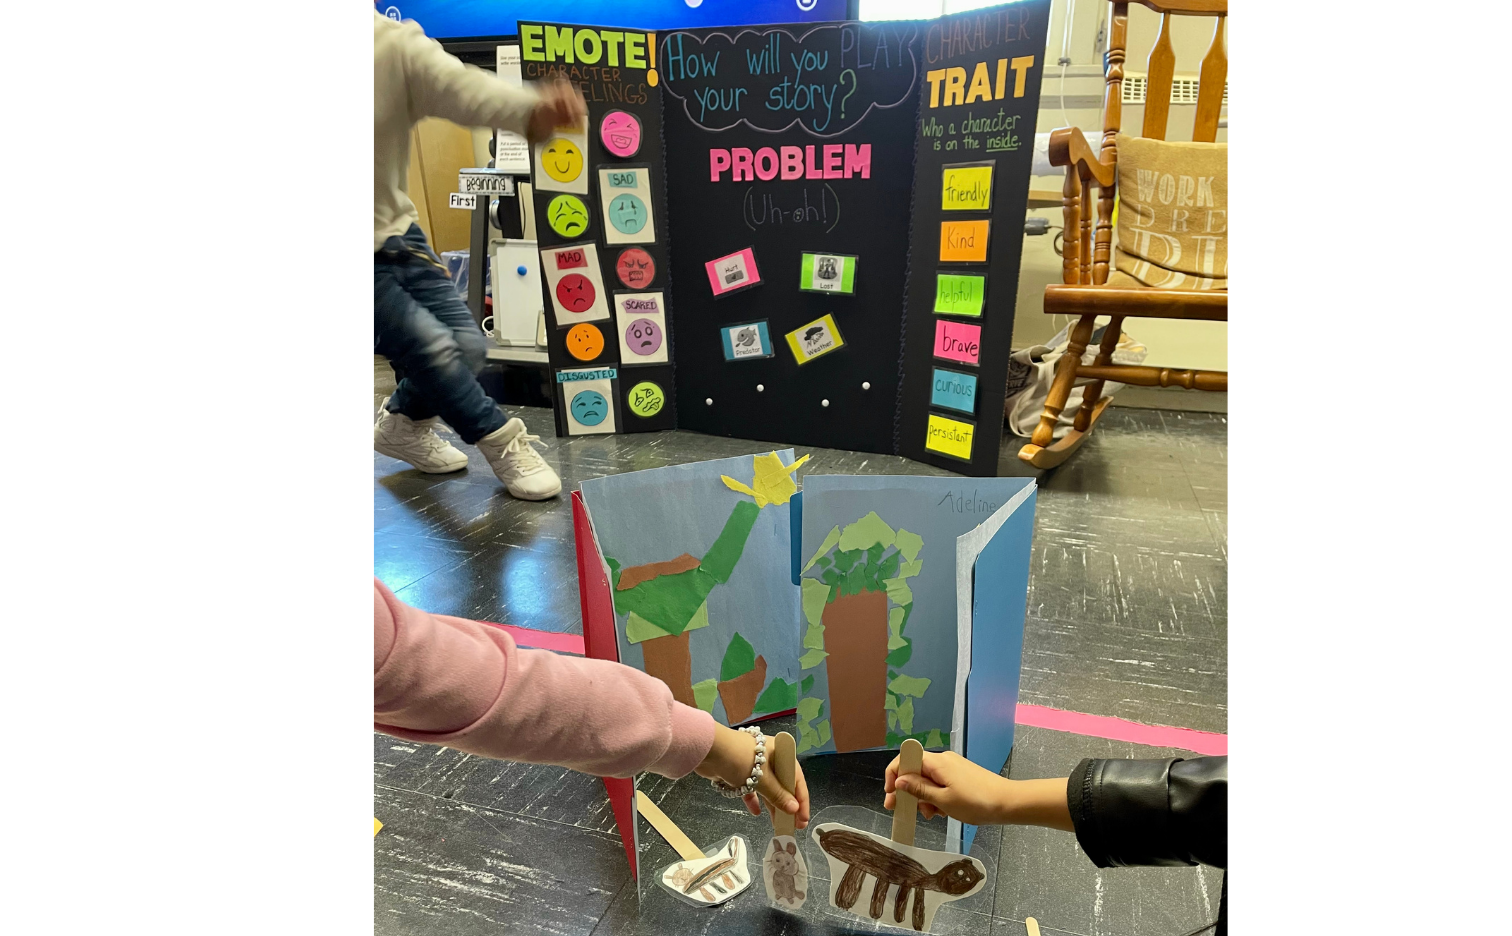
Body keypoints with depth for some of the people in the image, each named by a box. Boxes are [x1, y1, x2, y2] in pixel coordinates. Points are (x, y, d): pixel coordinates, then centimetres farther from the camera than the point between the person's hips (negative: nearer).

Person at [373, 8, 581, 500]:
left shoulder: (396, 45, -11)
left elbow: (463, 88, -31)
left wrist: (531, 109, -52)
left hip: (393, 233, 5)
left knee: (467, 344, 2)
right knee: (431, 347, -13)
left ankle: (402, 426, 31)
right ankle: (503, 445, 12)